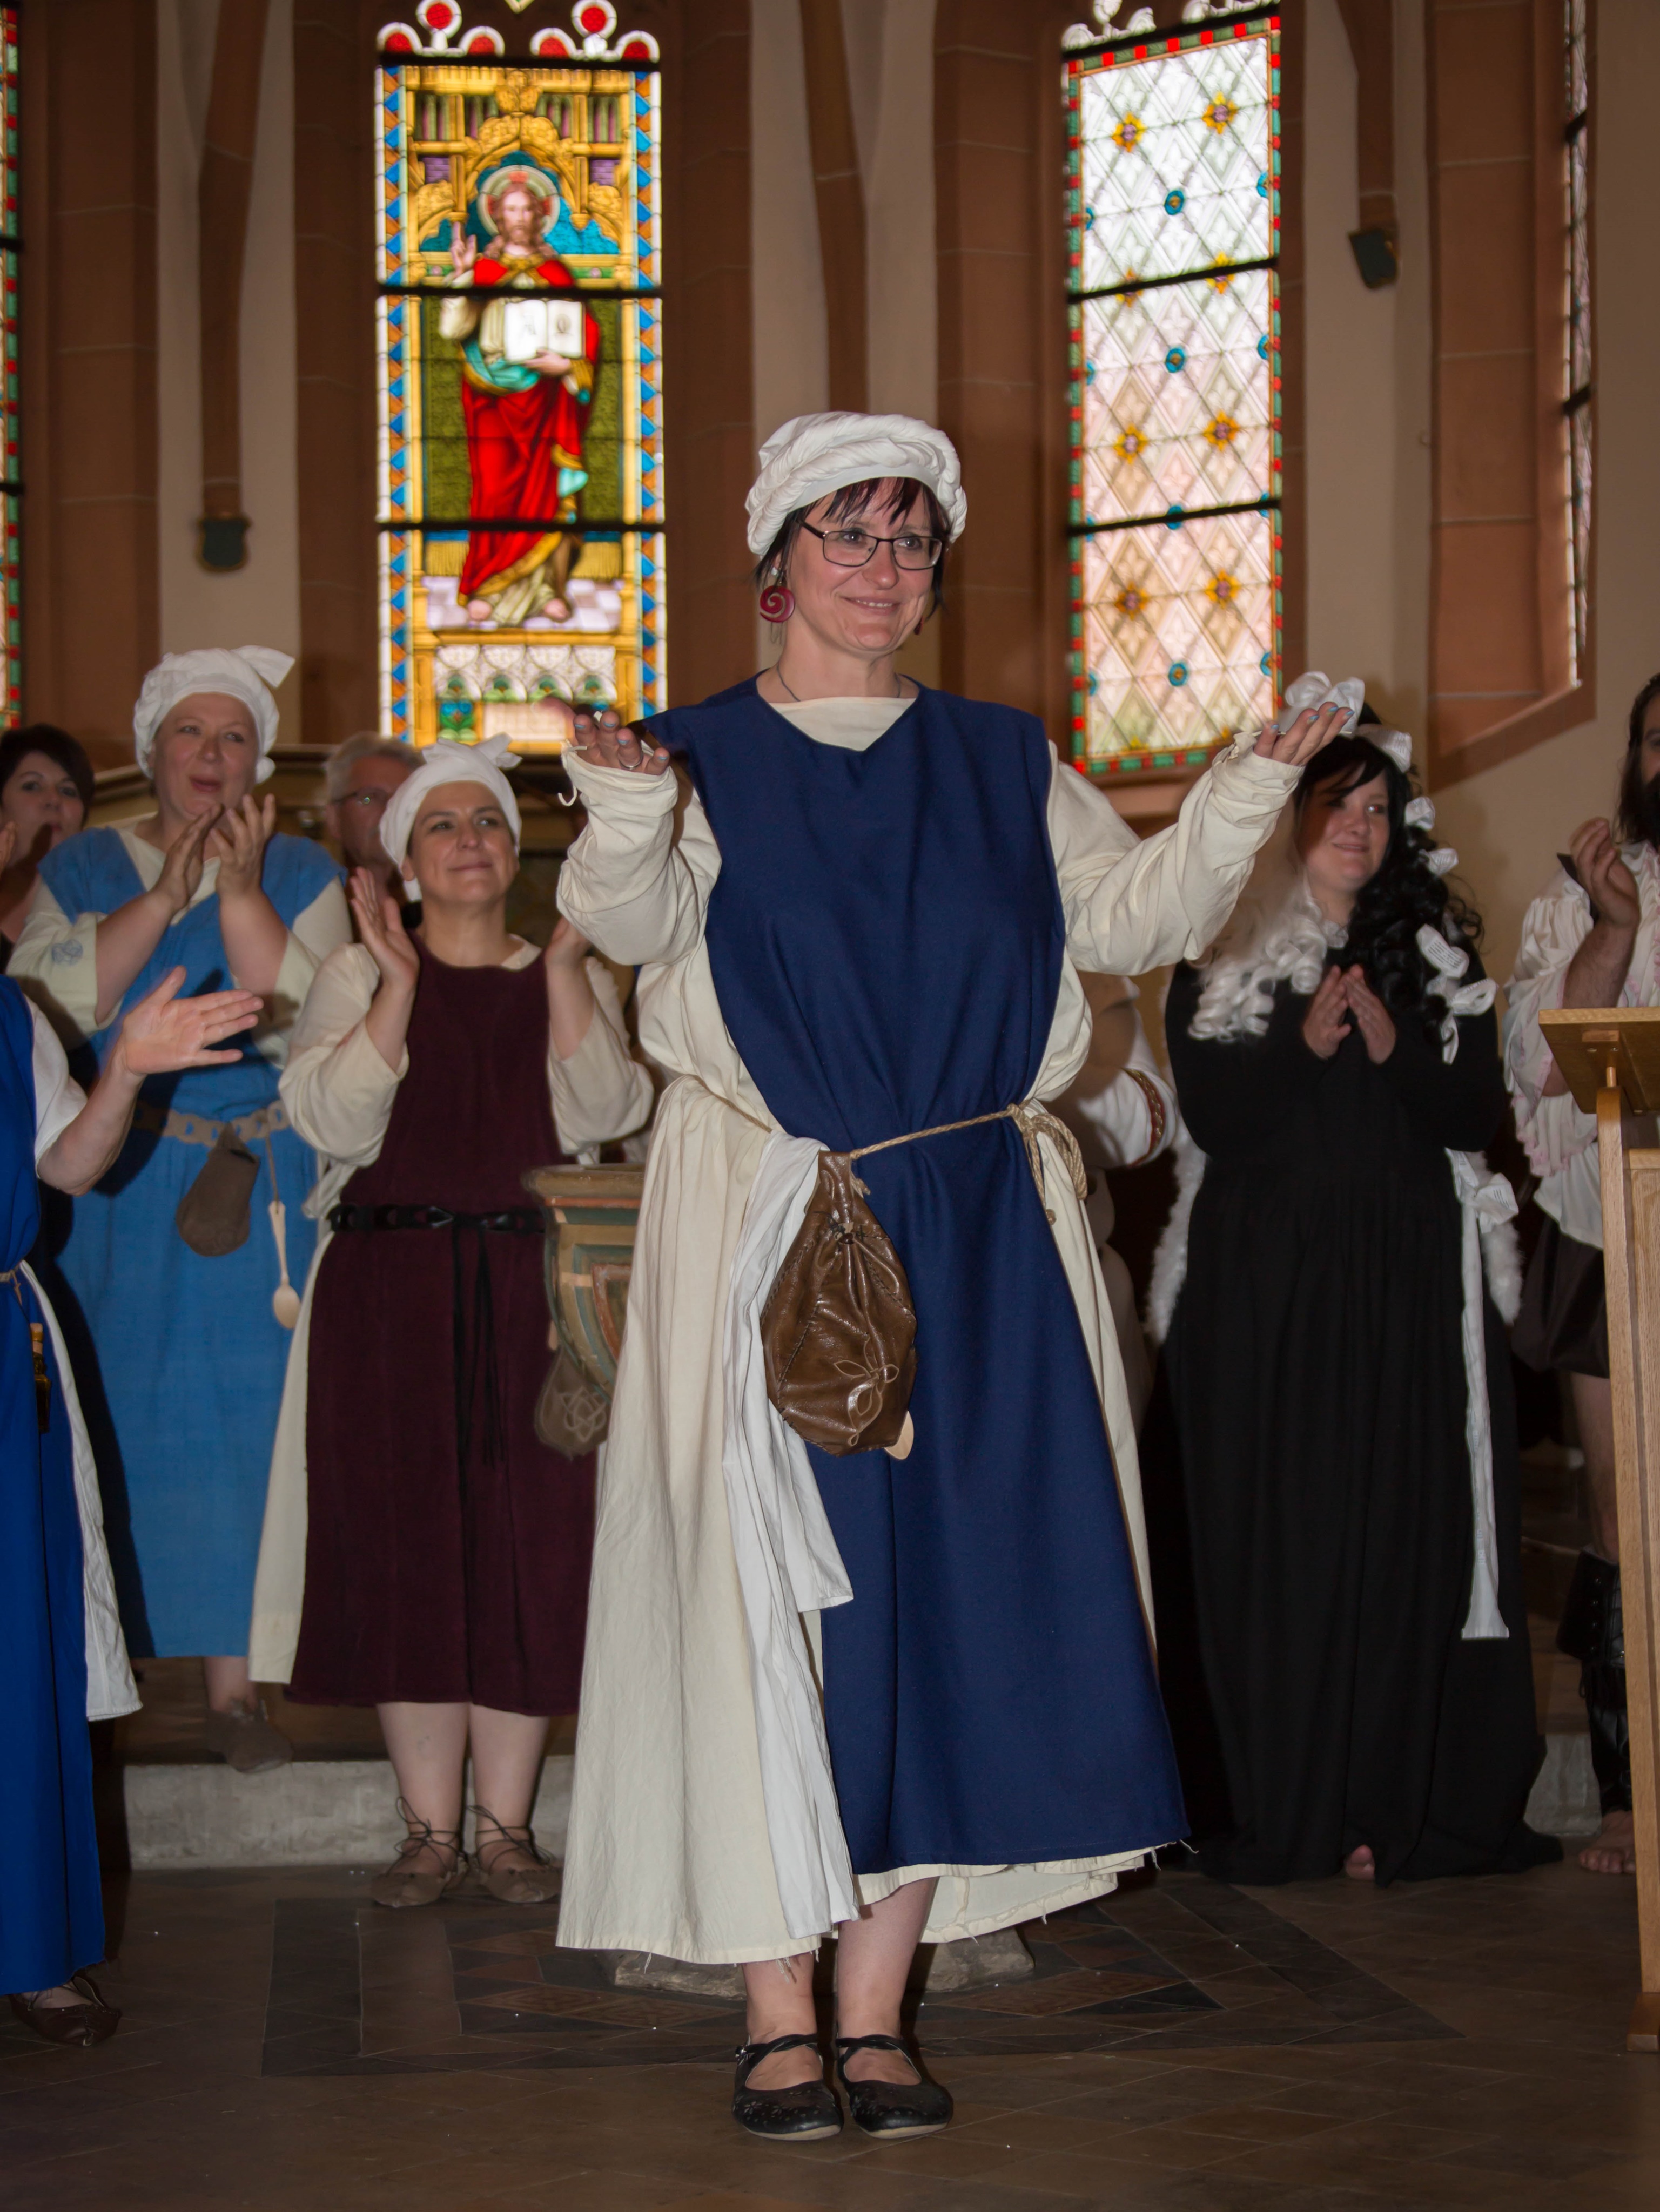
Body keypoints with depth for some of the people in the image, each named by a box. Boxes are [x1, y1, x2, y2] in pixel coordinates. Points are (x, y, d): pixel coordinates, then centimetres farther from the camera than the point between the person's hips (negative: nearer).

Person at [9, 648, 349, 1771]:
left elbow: (302, 1027, -9)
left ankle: (235, 1679, 3)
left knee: (237, 1418, -2)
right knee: (120, 1416, 0)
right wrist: (163, 899, -14)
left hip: (256, 1195, -1)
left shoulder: (301, 875, 5)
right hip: (109, 1197, 1)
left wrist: (240, 894, -16)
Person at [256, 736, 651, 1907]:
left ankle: (506, 1826, 7)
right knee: (405, 1542, -1)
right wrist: (402, 979, -11)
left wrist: (564, 961, -10)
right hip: (391, 1284, 0)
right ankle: (430, 1828, 8)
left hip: (533, 1290, 1)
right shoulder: (357, 976, 10)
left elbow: (601, 1115, -6)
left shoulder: (570, 977, 12)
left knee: (532, 1545, -2)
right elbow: (335, 1120, -7)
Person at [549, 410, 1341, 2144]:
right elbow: (636, 921, -14)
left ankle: (877, 2010, 11)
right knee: (776, 1598, -4)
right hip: (772, 1226, -3)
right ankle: (780, 2014, 4)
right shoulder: (705, 759, 4)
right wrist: (621, 818, -35)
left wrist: (1245, 793, -9)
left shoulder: (1002, 764, 14)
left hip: (981, 1242, 3)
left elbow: (1134, 917, 6)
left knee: (957, 1594, 1)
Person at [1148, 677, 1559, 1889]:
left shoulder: (1438, 951, 13)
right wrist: (1306, 1041, -18)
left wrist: (1394, 1050, -12)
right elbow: (1214, 1116, -6)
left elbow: (1480, 1112, 3)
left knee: (1407, 1528, -2)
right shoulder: (1220, 959, 6)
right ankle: (1277, 1816, 6)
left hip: (1410, 1285, 2)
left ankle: (1408, 1808, 5)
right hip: (1265, 1282, -2)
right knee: (1273, 1535, -2)